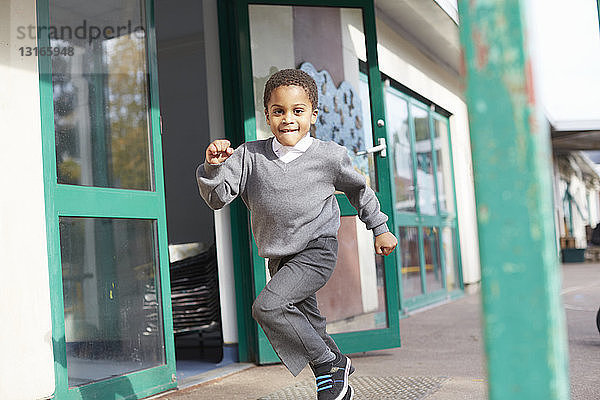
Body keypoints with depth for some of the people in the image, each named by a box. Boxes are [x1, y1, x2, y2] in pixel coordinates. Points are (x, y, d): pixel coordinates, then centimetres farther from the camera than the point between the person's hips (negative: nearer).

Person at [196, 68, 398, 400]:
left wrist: (380, 229, 18)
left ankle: (329, 363, -6)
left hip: (316, 251, -5)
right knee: (309, 329, 13)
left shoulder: (330, 156, -7)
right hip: (279, 258, 5)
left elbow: (359, 190, 11)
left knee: (268, 307, -22)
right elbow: (217, 197, -9)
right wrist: (213, 167, -28)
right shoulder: (250, 156, -4)